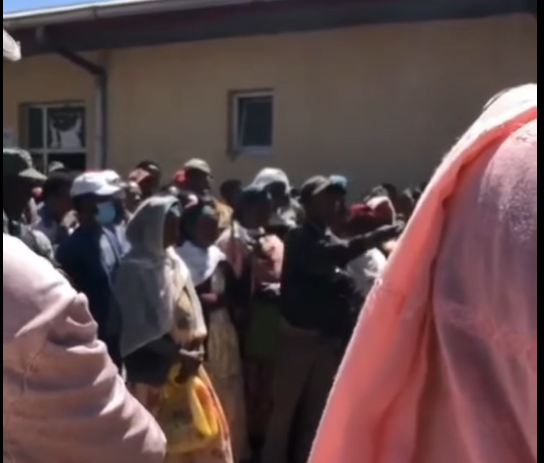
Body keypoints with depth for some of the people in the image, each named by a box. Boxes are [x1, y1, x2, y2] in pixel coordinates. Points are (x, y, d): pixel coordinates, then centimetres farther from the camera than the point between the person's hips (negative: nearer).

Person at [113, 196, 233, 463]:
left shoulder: (172, 261, 7)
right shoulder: (134, 268, -14)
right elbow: (137, 327, -16)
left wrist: (196, 343, -1)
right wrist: (177, 354, -18)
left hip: (185, 363, 7)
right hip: (154, 369, -7)